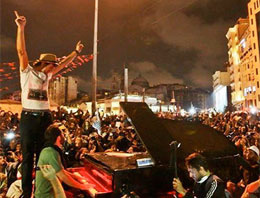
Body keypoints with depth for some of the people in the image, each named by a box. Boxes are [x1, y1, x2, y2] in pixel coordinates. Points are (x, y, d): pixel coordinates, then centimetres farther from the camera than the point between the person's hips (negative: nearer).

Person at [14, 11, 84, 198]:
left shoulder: (47, 75, 14)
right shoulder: (27, 72, 0)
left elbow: (63, 64, 22)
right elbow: (21, 51, -11)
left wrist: (76, 51, 26)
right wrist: (21, 28, -20)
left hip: (45, 117, 5)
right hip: (29, 118, -5)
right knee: (28, 156, 4)